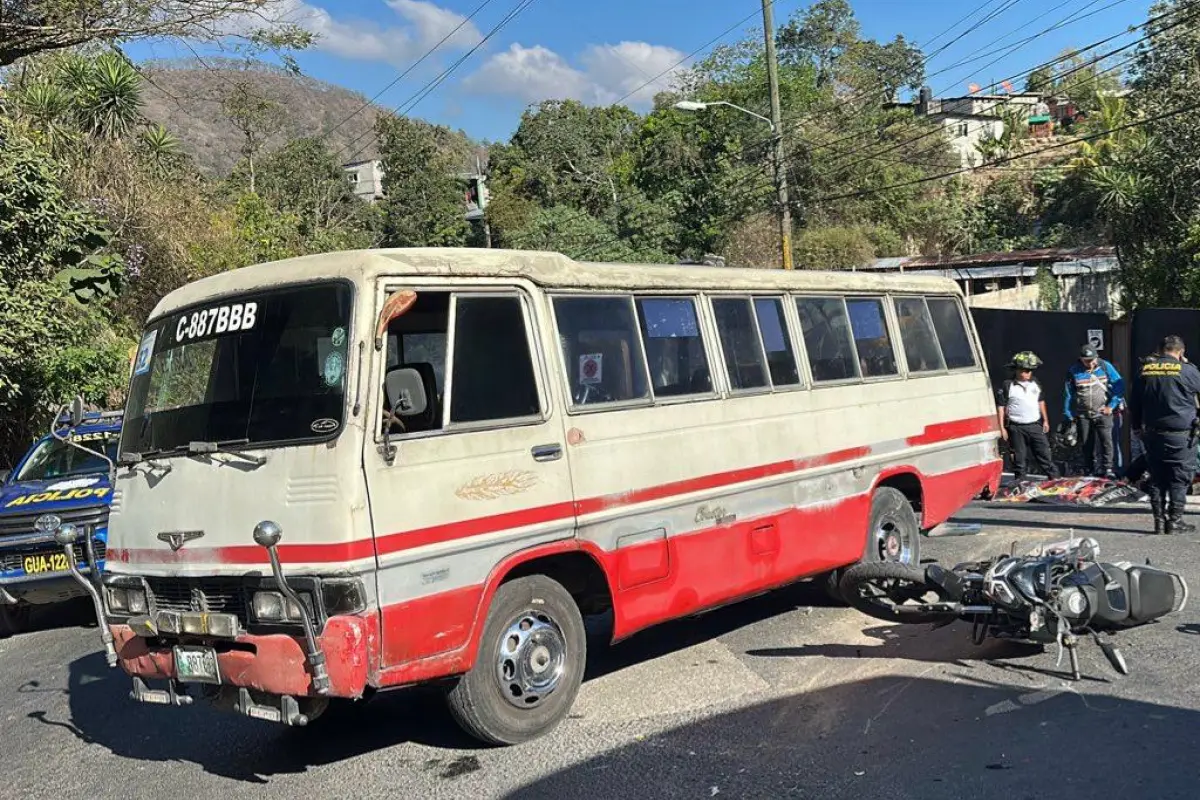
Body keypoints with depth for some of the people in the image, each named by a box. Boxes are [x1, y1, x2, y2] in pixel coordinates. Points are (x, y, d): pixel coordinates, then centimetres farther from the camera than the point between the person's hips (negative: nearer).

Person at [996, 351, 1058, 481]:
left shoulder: (1035, 383, 7)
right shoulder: (1008, 385, -8)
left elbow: (1041, 401, 19)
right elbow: (1001, 406, -7)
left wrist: (1045, 420, 18)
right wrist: (1002, 428, -9)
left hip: (1036, 426, 4)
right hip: (1017, 428, -3)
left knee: (1045, 455, 5)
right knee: (1019, 459, 4)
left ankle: (1055, 479, 11)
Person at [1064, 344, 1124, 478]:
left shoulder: (1105, 367, -4)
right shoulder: (1074, 371, -2)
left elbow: (1119, 386, -1)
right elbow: (1068, 394, 5)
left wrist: (1111, 406, -5)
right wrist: (1068, 415, 4)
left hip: (1102, 413, -2)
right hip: (1083, 415, 2)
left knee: (1106, 440, -12)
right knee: (1087, 444, 8)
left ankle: (1107, 468, -6)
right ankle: (1089, 471, 18)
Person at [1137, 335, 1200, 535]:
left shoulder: (1145, 369, 3)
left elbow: (1136, 402, 10)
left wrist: (1139, 427, 19)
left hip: (1152, 433, 4)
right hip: (1179, 435, -4)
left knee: (1157, 479, 10)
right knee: (1180, 480, 3)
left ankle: (1159, 520, 13)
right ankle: (1175, 521, 4)